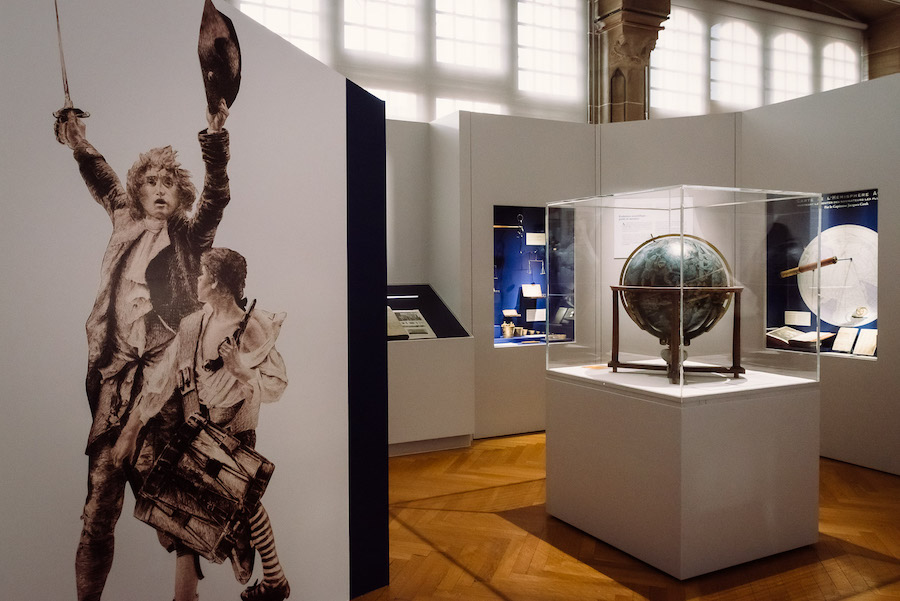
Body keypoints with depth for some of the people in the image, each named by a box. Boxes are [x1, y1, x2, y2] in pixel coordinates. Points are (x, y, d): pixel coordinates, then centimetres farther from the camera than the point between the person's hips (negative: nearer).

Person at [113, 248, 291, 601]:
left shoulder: (251, 330, -14)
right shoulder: (192, 325, 0)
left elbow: (276, 385, -12)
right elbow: (163, 377, -1)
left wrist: (239, 369, -26)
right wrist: (131, 430, -2)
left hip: (234, 440, -5)